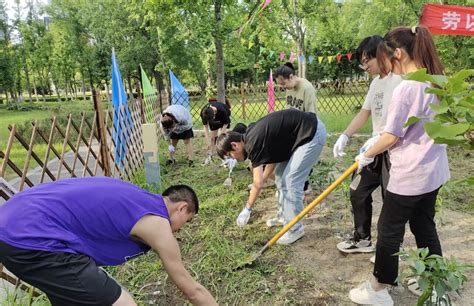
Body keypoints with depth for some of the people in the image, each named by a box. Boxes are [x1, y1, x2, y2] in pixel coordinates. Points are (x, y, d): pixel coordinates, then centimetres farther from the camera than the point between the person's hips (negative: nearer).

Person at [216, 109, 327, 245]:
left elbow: (258, 183, -19)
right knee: (281, 175, 14)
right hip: (302, 132, 10)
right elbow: (273, 156, 18)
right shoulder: (252, 136, 6)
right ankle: (285, 216, 27)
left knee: (291, 181, -9)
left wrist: (247, 209, -8)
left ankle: (295, 229, 2)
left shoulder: (253, 143, -20)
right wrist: (263, 178, 15)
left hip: (313, 133, -10)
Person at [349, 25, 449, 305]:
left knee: (390, 229, 6)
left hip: (410, 174, -8)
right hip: (434, 170, 9)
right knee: (424, 225, 20)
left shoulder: (406, 88, -22)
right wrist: (377, 143, 13)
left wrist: (367, 155, -1)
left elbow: (391, 137, -18)